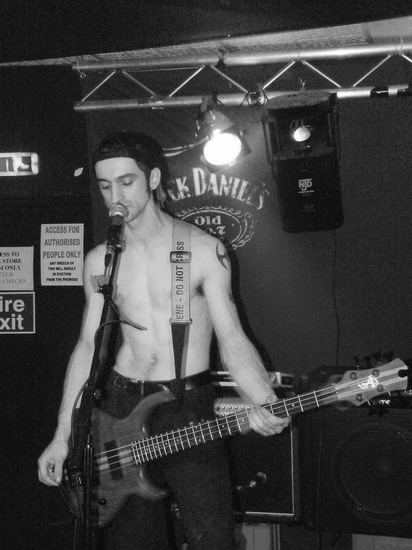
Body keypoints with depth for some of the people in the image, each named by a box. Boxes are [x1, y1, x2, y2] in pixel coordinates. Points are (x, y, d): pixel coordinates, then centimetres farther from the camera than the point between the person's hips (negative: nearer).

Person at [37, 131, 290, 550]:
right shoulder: (99, 261, 6)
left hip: (189, 405, -3)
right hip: (122, 405, 4)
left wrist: (265, 402, -28)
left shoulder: (203, 250, -6)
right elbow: (88, 346, 10)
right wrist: (62, 436, 6)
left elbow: (232, 340, -9)